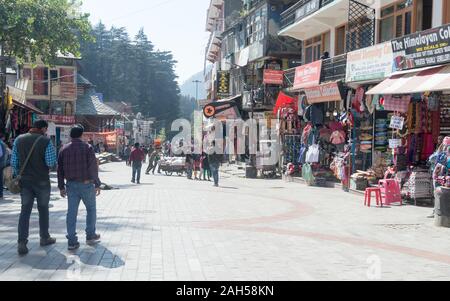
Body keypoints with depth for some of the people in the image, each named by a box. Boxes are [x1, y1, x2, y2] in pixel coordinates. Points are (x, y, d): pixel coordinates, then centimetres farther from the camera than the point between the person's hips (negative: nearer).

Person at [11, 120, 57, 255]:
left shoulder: (19, 140, 3)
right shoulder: (46, 141, -11)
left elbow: (13, 162, 4)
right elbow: (51, 163, -15)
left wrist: (18, 175, 14)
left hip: (24, 181, 3)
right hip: (42, 181, -3)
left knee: (25, 211, 4)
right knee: (43, 209, 13)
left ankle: (22, 243, -5)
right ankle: (45, 238, 25)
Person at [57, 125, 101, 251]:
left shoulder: (64, 149, 5)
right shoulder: (87, 147, -7)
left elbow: (60, 169, 6)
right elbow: (93, 167, -10)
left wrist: (61, 186, 13)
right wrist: (97, 184, -3)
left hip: (71, 184, 3)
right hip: (86, 184, -3)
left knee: (72, 212, 4)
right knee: (91, 209, 15)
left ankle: (72, 241, 2)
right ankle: (90, 236, 20)